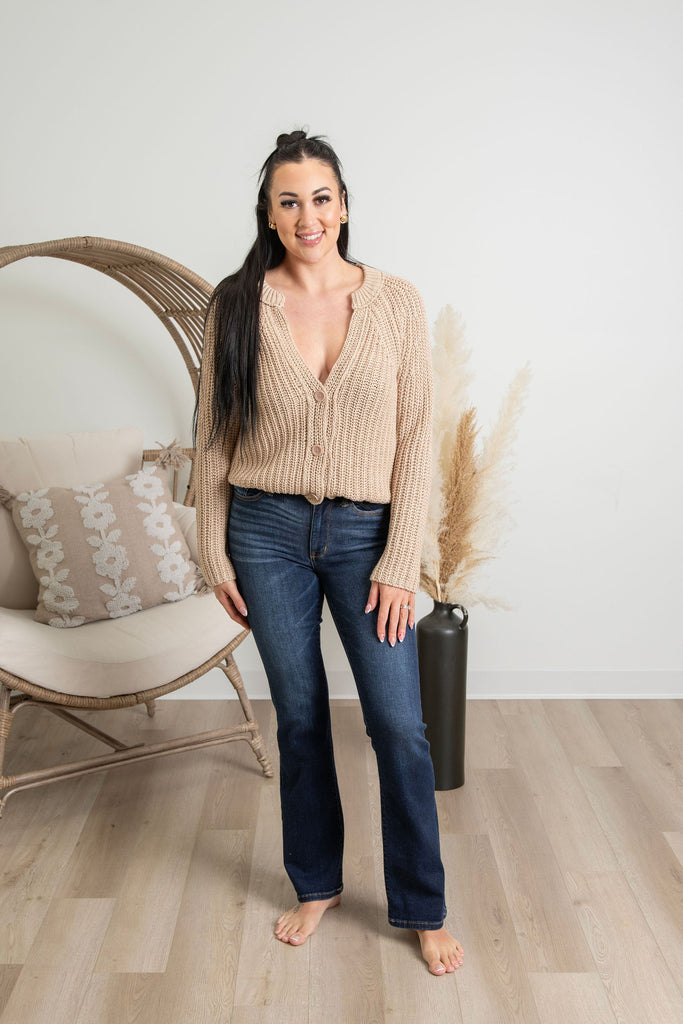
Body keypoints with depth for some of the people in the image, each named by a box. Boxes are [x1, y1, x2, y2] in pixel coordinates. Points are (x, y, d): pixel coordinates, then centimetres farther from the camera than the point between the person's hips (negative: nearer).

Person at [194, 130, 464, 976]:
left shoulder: (396, 302, -2)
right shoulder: (237, 306, 0)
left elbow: (415, 438, -4)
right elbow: (214, 438, 3)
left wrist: (400, 562, -8)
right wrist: (214, 555, 1)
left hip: (364, 533, 0)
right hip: (268, 533, 1)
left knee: (399, 726, 2)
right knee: (299, 718, 13)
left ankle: (422, 908, 25)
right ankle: (317, 884, 35)